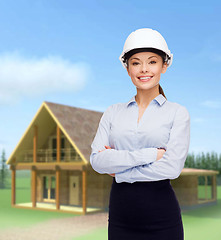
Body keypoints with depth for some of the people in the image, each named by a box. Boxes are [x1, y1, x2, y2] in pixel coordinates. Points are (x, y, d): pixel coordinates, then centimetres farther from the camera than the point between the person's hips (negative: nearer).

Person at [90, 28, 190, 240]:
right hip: (120, 216, 2)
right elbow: (97, 160, -7)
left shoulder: (177, 113, -2)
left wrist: (118, 170, -9)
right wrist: (149, 154, -15)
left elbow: (171, 167, -13)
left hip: (162, 219, -2)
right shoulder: (113, 113, 5)